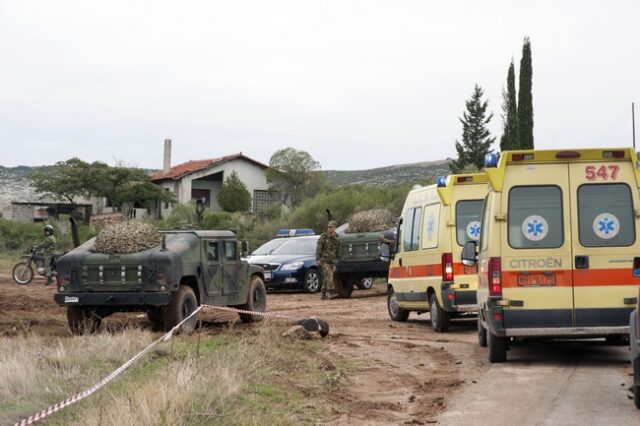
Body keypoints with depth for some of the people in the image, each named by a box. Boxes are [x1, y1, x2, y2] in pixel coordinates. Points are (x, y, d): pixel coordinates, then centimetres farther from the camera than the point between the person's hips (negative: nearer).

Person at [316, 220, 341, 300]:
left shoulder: (336, 238, 9)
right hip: (324, 260, -5)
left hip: (332, 261, 5)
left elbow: (338, 251, 19)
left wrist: (338, 259, 18)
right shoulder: (323, 237, -4)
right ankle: (331, 292, -26)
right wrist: (317, 259, -13)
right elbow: (318, 249, -6)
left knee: (326, 278, 7)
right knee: (329, 275, -18)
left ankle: (323, 294, 12)